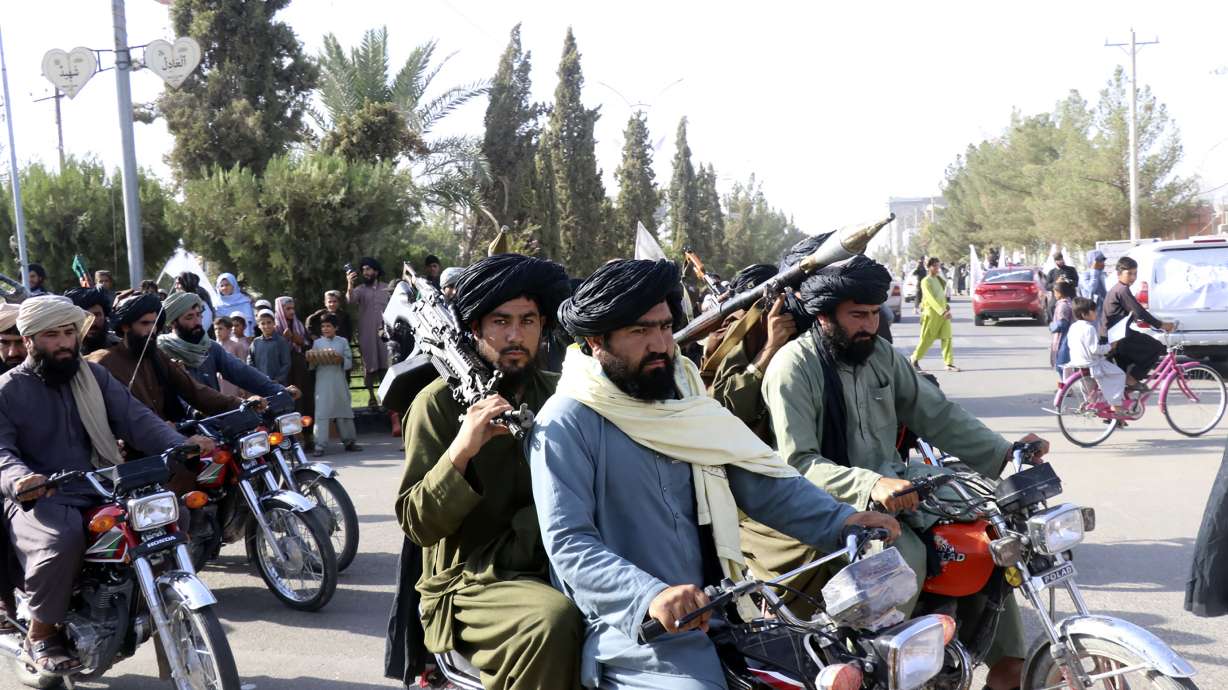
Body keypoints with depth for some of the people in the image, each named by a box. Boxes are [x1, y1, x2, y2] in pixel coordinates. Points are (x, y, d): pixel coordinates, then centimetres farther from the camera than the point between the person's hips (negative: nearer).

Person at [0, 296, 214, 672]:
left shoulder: (94, 375, 14)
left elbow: (135, 418, 3)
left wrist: (183, 444, -15)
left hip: (102, 494, 5)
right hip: (38, 501, -4)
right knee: (63, 541, -36)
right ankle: (41, 632, -11)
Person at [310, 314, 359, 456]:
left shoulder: (343, 341, 7)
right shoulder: (317, 343, 8)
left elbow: (349, 363, 4)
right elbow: (312, 365, 7)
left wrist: (341, 360, -16)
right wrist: (314, 360, -14)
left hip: (340, 382, 1)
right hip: (323, 382, -1)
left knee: (344, 411, 9)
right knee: (321, 413, -8)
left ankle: (349, 441, 20)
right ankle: (320, 445, -9)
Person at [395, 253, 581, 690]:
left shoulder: (557, 393, 11)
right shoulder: (439, 402, -3)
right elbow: (417, 525, -9)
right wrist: (461, 450, -24)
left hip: (550, 567, 4)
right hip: (470, 581, -4)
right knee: (553, 619, -33)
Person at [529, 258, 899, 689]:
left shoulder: (684, 399, 13)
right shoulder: (567, 423, -9)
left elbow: (764, 481, 8)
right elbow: (568, 542, -18)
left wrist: (841, 521, -7)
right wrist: (650, 596, -32)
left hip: (714, 608, 7)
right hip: (630, 623, -6)